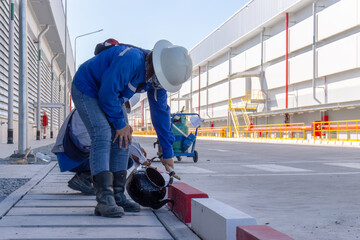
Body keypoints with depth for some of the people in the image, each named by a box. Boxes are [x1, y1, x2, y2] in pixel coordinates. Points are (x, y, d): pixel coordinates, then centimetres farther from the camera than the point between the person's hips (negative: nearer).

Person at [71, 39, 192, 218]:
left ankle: (117, 196, 4)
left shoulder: (156, 78, -8)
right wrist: (120, 124, -19)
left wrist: (167, 152, 4)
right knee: (102, 136, -24)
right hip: (86, 90, -8)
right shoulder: (131, 60, -36)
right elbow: (107, 93, -32)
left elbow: (161, 112, 1)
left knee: (122, 140, -2)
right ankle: (104, 201, -28)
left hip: (110, 95, 8)